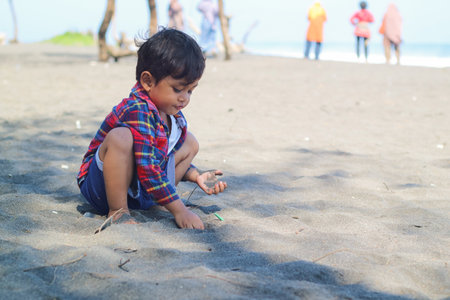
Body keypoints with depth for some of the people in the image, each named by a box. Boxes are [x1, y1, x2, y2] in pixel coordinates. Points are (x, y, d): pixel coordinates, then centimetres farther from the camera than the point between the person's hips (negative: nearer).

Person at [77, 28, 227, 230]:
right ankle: (117, 211, -22)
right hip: (101, 187, -9)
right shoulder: (138, 111, -26)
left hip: (137, 190, 9)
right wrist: (179, 210, -31)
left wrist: (196, 175, 2)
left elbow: (171, 158, 20)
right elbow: (148, 168, -31)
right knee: (120, 137, -36)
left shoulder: (172, 114, 3)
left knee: (189, 143, 9)